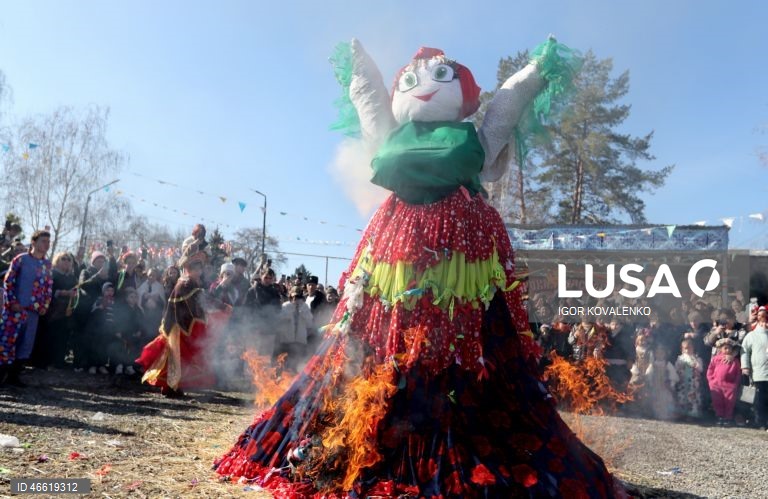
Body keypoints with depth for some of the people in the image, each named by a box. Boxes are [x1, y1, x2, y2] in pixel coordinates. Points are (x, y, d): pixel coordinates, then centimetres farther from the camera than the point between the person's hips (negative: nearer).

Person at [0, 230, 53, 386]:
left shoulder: (47, 264, 12)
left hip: (34, 311, 5)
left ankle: (13, 376, 16)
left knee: (26, 344, 7)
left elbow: (49, 286, 14)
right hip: (16, 308, -5)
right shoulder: (21, 259, -2)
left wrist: (45, 306, 5)